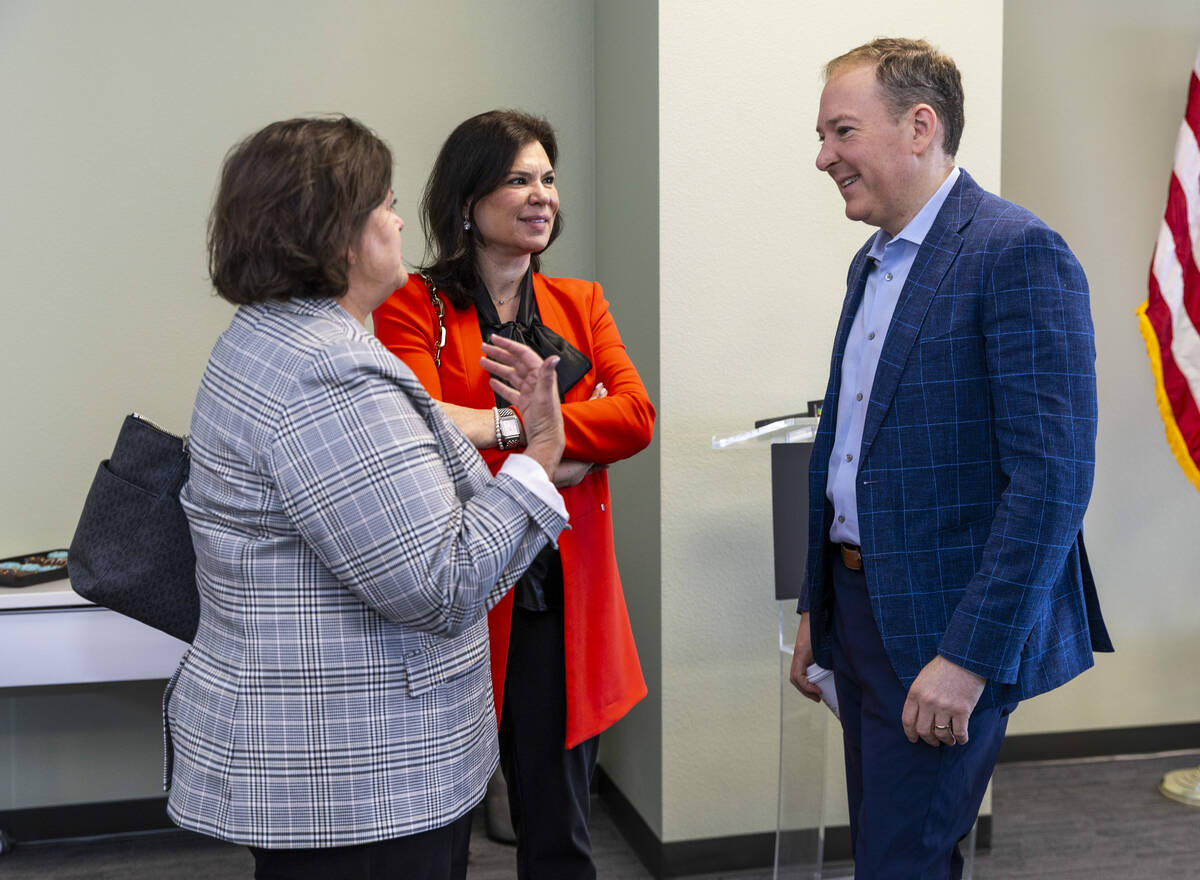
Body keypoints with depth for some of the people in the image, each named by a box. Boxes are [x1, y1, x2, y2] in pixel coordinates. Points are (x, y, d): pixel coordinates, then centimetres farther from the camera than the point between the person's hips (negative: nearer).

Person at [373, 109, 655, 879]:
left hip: (566, 596, 4)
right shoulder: (415, 307, -3)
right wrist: (545, 461, -17)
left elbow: (636, 416, -5)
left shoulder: (581, 303, 11)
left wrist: (507, 426, -16)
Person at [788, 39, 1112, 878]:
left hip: (947, 627, -8)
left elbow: (1055, 477, -21)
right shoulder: (871, 264, 13)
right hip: (859, 609, 8)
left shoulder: (1019, 253, -15)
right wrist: (817, 606, 15)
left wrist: (970, 656, -22)